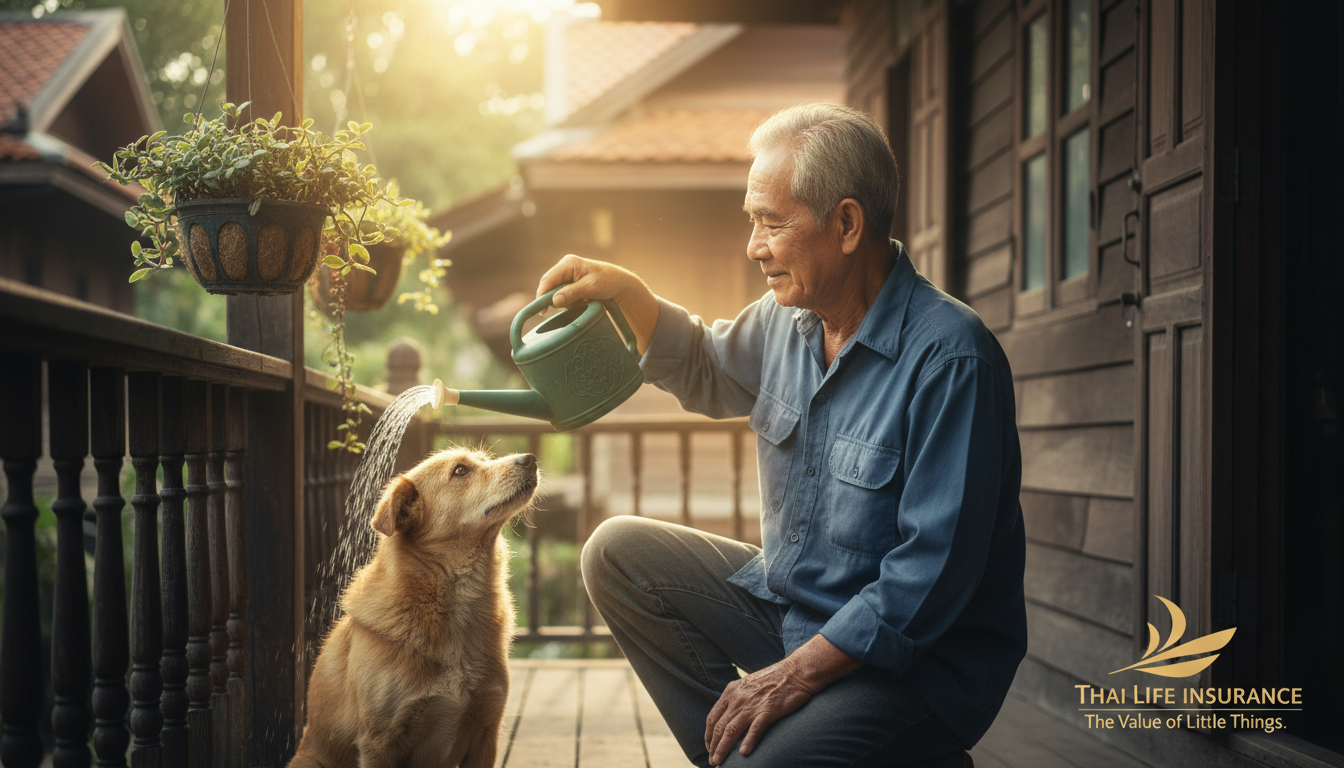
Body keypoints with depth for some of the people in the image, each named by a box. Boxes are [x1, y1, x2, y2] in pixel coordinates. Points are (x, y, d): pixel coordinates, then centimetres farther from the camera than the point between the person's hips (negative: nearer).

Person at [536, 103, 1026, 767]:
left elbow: (934, 569, -26)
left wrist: (798, 673, -26)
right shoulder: (788, 319, 3)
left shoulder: (948, 356, -23)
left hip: (919, 660, -8)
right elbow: (707, 375, 25)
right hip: (786, 603, 9)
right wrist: (627, 293, 7)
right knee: (617, 552, 2)